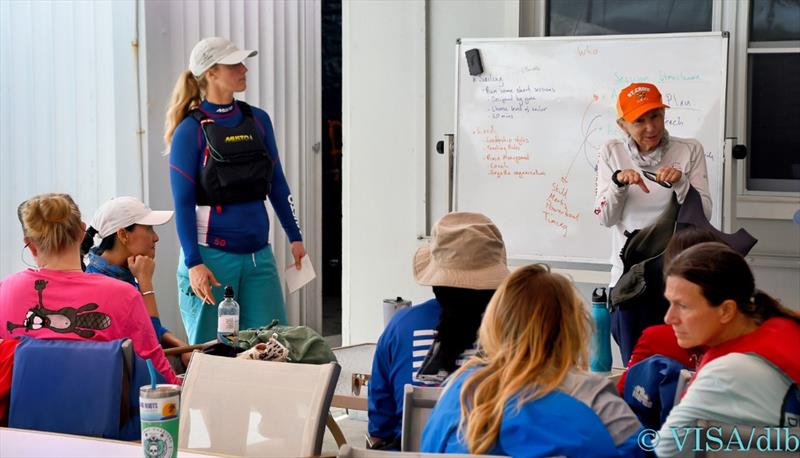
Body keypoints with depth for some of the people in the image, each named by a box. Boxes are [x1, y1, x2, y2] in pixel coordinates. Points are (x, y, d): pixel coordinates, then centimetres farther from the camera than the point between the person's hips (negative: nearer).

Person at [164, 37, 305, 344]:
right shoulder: (191, 130, -7)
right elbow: (183, 202, -8)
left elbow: (277, 183, 15)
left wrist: (295, 237, 13)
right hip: (212, 254, -5)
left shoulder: (258, 120, 8)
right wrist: (193, 263, -14)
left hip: (258, 253, 5)